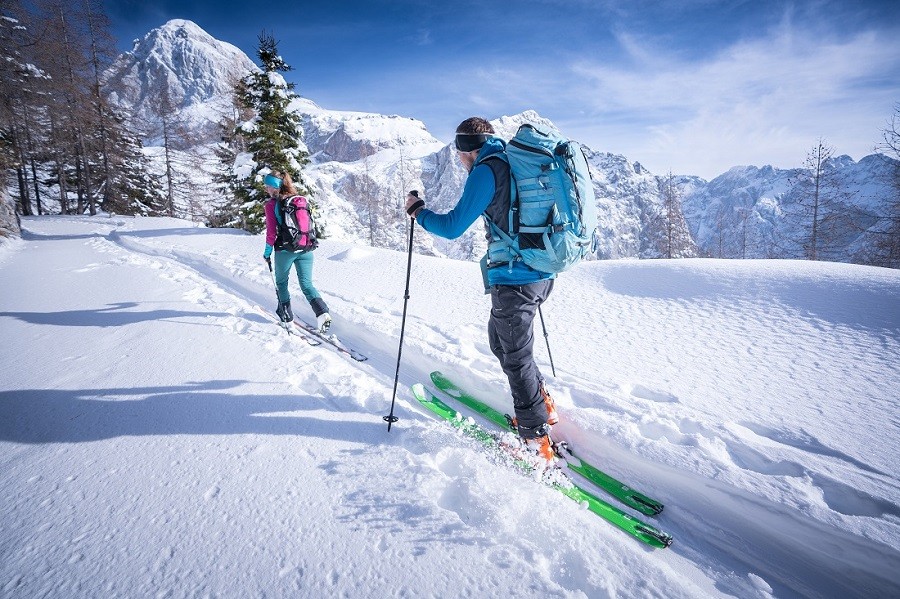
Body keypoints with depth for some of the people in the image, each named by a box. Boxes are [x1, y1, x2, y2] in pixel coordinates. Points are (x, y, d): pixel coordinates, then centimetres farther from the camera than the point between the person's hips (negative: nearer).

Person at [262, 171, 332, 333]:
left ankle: (286, 313, 27)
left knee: (281, 282, 19)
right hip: (306, 249, 4)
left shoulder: (272, 204, -6)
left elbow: (271, 231, -7)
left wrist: (267, 252, 4)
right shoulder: (301, 200, 7)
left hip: (284, 250, -4)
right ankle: (322, 312, -15)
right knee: (307, 284, 5)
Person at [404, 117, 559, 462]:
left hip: (514, 279, -8)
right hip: (541, 273, 9)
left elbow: (453, 226, -12)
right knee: (499, 339, 23)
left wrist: (417, 211, 3)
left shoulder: (486, 169, -11)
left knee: (516, 356, 4)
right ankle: (542, 404, 33)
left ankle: (536, 438, 15)